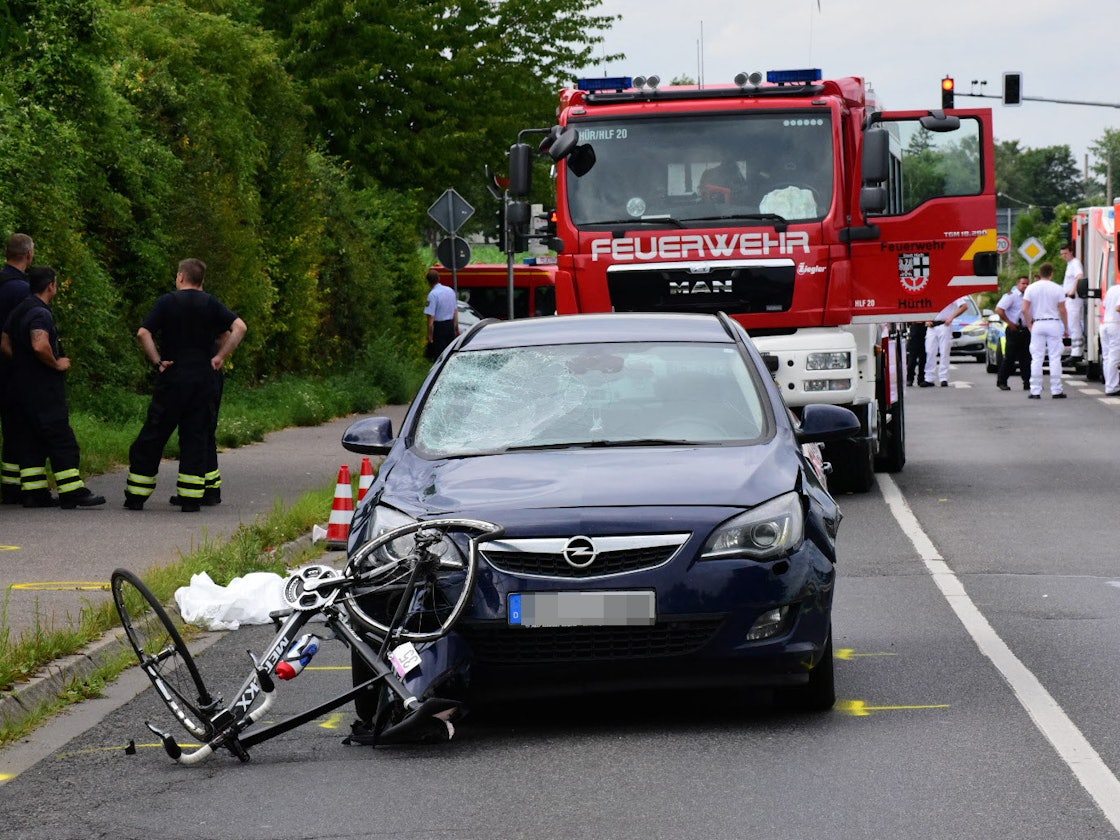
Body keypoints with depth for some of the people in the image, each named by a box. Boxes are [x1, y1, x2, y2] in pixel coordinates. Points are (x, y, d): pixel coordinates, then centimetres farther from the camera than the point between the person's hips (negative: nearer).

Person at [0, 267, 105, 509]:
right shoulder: (41, 313, -17)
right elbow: (40, 345, -32)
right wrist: (57, 364, -17)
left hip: (21, 386, 9)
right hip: (43, 388, -9)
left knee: (29, 441, 10)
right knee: (62, 440, -6)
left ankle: (33, 491, 10)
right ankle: (72, 492, -6)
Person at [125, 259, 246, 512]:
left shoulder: (168, 301, 0)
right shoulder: (211, 304, 5)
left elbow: (143, 334, -10)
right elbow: (239, 327, -4)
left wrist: (158, 361, -4)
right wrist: (221, 356, -1)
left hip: (172, 378, -2)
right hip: (203, 381, 2)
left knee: (152, 436, 5)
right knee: (195, 437, 5)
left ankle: (136, 496, 7)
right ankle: (191, 498, 0)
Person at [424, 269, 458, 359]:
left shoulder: (433, 295, -16)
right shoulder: (450, 290, 5)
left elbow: (431, 317, -18)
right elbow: (456, 311, 13)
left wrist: (430, 335, -14)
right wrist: (456, 328, 22)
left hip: (439, 326, -6)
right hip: (451, 325, 6)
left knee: (439, 355, 1)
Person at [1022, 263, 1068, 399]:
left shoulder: (1031, 288, 0)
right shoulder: (1057, 289, -3)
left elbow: (1025, 309, -5)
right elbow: (1062, 310, -3)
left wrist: (1029, 325, 4)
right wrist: (1065, 327, 7)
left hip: (1037, 324, 1)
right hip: (1054, 323, -1)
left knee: (1037, 358, 3)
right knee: (1055, 358, 2)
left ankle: (1035, 391, 0)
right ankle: (1056, 390, 2)